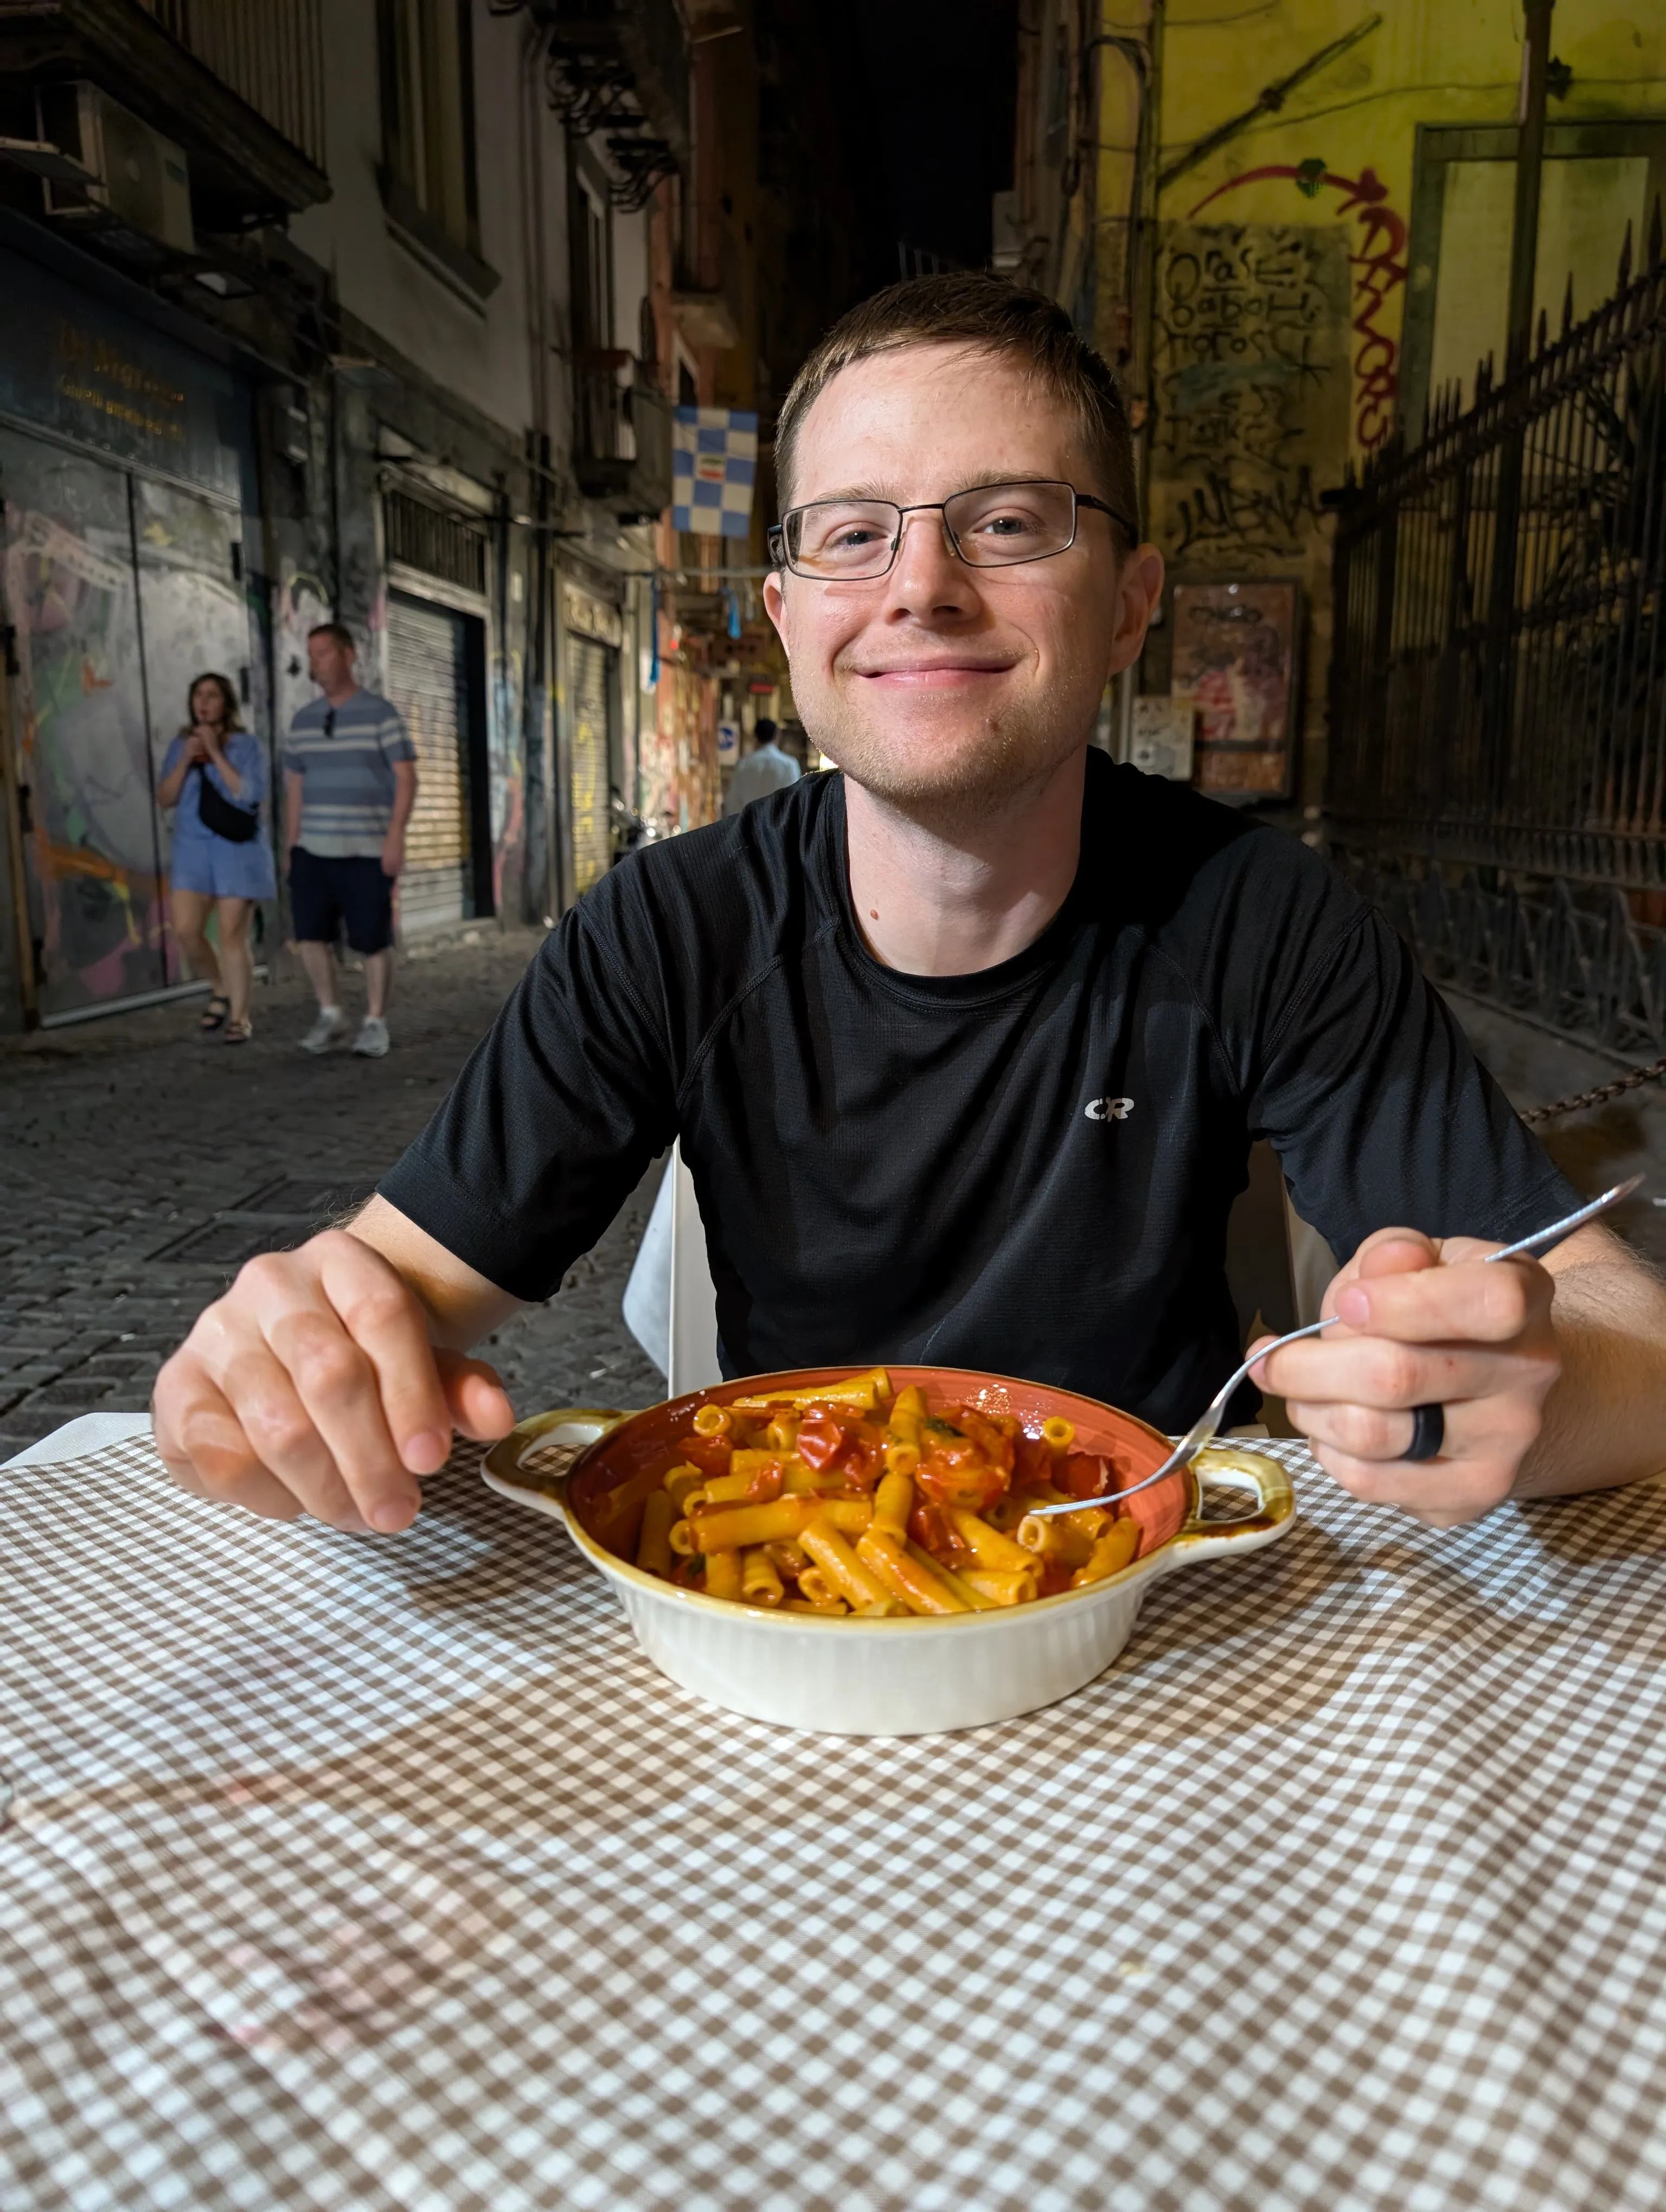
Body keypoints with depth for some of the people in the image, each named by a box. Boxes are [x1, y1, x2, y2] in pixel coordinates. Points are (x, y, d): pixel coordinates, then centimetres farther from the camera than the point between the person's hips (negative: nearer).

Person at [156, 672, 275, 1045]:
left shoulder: (245, 743, -2)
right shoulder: (180, 745, 11)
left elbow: (250, 793, -14)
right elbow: (164, 798, 5)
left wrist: (215, 753, -13)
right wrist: (186, 760, -8)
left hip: (236, 850, -4)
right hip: (192, 850, 4)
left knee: (233, 935, -4)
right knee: (186, 931, -5)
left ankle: (239, 1017, 6)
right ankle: (220, 989, 21)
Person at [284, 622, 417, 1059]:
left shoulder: (380, 714, -3)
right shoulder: (303, 721, 12)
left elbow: (406, 778, -7)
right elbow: (295, 788, 15)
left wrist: (395, 836, -16)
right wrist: (290, 846, 11)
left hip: (367, 851, -4)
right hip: (313, 851, 4)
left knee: (373, 942, -2)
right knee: (310, 937, -1)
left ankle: (375, 1023, 12)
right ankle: (329, 1015, 16)